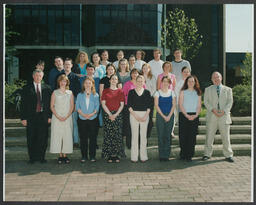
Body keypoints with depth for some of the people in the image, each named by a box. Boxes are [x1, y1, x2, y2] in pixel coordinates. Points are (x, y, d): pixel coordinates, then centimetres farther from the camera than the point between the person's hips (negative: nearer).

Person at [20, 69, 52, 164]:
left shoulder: (47, 88, 9)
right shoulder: (26, 88, 4)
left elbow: (50, 103, 8)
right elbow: (23, 104, 1)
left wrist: (49, 116, 1)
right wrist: (23, 118, -5)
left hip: (43, 117, 1)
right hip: (31, 117, -1)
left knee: (43, 138, 4)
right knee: (31, 139, 5)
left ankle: (41, 157, 16)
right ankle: (32, 157, 17)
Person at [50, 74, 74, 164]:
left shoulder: (70, 93, 7)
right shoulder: (55, 93, 6)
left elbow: (72, 107, 5)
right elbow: (52, 106, 2)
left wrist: (66, 116, -8)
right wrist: (58, 116, -10)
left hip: (67, 118, 1)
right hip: (57, 118, 0)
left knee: (67, 136, -2)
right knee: (57, 135, -2)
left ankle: (65, 155, 7)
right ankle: (60, 155, 6)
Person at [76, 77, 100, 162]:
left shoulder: (95, 95, 7)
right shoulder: (80, 95, 10)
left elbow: (97, 106, 0)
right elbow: (77, 106, 2)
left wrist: (92, 114, -16)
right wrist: (83, 114, -14)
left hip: (92, 119, -1)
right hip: (82, 119, 1)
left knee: (92, 138, 1)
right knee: (83, 138, 4)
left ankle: (92, 156, 11)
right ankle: (84, 156, 13)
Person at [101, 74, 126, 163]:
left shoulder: (120, 91, 9)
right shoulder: (105, 91, 8)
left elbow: (122, 105, 4)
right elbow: (103, 104, 1)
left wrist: (115, 114, -8)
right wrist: (110, 114, -9)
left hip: (117, 114, 0)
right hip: (107, 114, 0)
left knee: (117, 135, -2)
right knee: (108, 135, -3)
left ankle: (117, 155, 5)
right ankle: (109, 155, 3)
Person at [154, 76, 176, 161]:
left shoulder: (172, 93, 8)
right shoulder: (158, 92, 2)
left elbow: (174, 105, 3)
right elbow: (156, 105, -3)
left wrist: (169, 116, -8)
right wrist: (163, 116, -9)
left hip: (170, 116, 2)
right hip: (160, 116, -1)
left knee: (168, 136, 2)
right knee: (161, 135, -1)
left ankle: (167, 155, 10)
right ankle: (161, 155, 6)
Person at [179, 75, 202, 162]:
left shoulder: (198, 93, 12)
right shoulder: (183, 92, 5)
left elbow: (199, 106, 8)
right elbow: (180, 105, -3)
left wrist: (196, 115, -9)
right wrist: (187, 115, -12)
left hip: (194, 116, 2)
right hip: (184, 115, -2)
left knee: (192, 136, 0)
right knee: (183, 135, -2)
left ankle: (189, 155, 6)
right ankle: (183, 154, 8)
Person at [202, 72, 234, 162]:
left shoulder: (228, 89, 14)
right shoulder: (208, 89, 14)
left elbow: (230, 102, 5)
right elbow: (206, 101, 4)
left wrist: (224, 111, -11)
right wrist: (213, 110, -12)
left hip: (224, 116, 0)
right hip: (211, 116, 0)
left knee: (226, 137, 2)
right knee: (209, 136, 2)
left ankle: (228, 155, 13)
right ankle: (207, 154, 13)